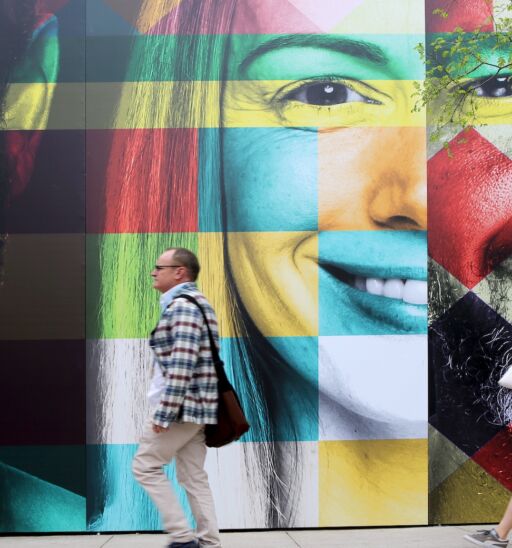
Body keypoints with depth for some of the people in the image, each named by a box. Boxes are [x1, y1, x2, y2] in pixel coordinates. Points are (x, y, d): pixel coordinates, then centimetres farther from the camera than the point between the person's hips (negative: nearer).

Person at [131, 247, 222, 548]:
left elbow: (181, 366, -24)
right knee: (194, 475, 11)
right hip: (198, 405, 10)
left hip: (183, 404, -9)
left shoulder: (181, 305, -15)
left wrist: (164, 413, -22)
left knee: (145, 465, 1)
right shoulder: (196, 302, 17)